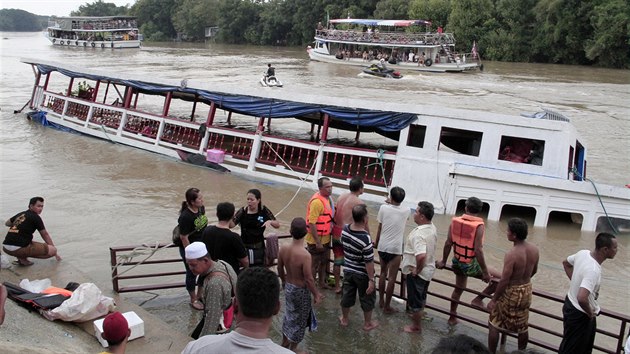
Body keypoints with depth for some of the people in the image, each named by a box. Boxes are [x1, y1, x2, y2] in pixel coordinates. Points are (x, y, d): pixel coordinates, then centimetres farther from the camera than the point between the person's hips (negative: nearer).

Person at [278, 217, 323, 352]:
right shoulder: (305, 255, -32)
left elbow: (280, 269, 2)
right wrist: (316, 294, -8)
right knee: (299, 320, 16)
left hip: (288, 287, 6)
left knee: (289, 314, 28)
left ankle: (285, 342, 47)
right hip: (301, 291, -6)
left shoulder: (283, 249, -14)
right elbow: (308, 279, -24)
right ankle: (293, 349, 33)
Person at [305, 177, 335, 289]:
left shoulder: (328, 198, 4)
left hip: (325, 238, 9)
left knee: (324, 261, 23)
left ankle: (322, 283, 41)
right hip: (316, 240, -9)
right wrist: (317, 242, -25)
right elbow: (312, 223, -26)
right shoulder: (317, 201, -25)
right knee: (314, 265, 4)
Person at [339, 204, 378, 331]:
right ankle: (367, 323, 33)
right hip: (362, 274, -6)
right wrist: (371, 279, -16)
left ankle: (344, 319, 41)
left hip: (348, 270, 6)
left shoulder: (345, 230, -11)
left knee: (347, 295, 23)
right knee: (367, 298, 16)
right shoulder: (365, 238, -31)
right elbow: (369, 262, -25)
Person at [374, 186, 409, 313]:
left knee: (383, 273, 19)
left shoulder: (383, 208, -8)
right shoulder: (406, 211, -8)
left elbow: (379, 228, 1)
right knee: (391, 278, 5)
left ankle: (381, 301, 29)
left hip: (382, 247, 2)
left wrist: (376, 242, 14)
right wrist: (391, 203, 21)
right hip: (395, 249, -2)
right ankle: (387, 306, 11)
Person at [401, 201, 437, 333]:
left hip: (417, 273, -8)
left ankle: (416, 326, 28)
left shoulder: (419, 234, -33)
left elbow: (421, 256, -46)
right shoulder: (432, 228, -3)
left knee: (415, 299, 11)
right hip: (428, 270, 8)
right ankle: (417, 315, 49)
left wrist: (417, 270, -28)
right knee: (421, 296, 28)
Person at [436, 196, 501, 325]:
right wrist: (485, 272, -15)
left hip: (457, 261, 6)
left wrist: (443, 261, 13)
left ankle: (452, 317, 36)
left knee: (458, 289, 26)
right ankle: (478, 299, 10)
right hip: (470, 265, -6)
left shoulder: (455, 222, -4)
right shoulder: (479, 226, -19)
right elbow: (478, 250, -22)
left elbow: (448, 243, 0)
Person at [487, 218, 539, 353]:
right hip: (526, 291, 7)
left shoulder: (511, 254, -27)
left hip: (511, 293, -6)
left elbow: (504, 281, -24)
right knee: (522, 327, 21)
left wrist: (493, 300, -14)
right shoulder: (534, 249, -6)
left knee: (494, 325, 11)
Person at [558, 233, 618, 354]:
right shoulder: (593, 270, -35)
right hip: (579, 314, -9)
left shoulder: (583, 253, -8)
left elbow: (566, 263, 14)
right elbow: (582, 298, -45)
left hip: (572, 303, 9)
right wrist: (590, 313, -25)